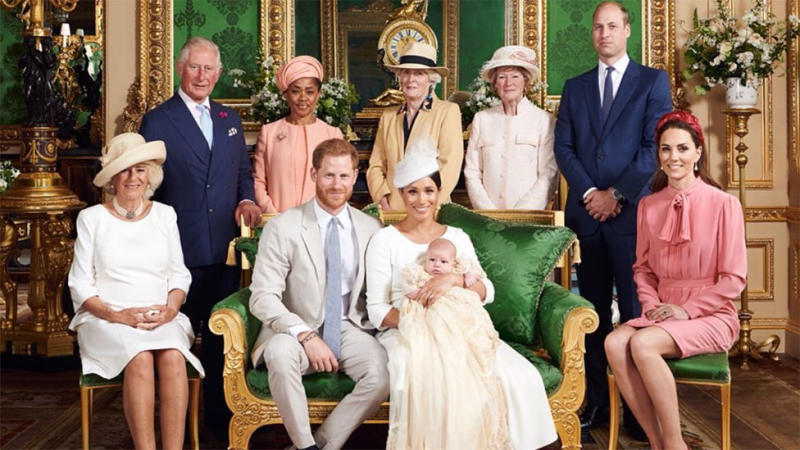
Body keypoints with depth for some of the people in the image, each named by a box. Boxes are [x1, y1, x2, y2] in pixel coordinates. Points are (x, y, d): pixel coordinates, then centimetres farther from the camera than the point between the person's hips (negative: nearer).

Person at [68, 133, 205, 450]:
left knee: (173, 356, -31)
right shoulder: (91, 218, 7)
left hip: (161, 318, 2)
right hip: (106, 318, -1)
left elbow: (180, 274, 13)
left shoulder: (165, 214, 14)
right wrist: (117, 315, -12)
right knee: (140, 357, -33)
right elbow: (80, 285, 4)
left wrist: (171, 308, -8)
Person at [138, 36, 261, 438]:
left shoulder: (230, 119, 14)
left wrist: (246, 199, -2)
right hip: (180, 249, -4)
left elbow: (243, 171, 19)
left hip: (224, 246, 4)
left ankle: (217, 414, 23)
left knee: (220, 335, 10)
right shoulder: (157, 121, -2)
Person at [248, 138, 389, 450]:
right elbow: (262, 298, -11)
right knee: (280, 353, -35)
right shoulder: (283, 228, -4)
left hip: (350, 330, 2)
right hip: (298, 331, -2)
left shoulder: (371, 228, 6)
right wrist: (306, 336, -23)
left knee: (382, 372, -28)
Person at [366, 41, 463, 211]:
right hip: (392, 210, 3)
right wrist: (384, 204, -4)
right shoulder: (388, 116, 15)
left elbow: (450, 165, -6)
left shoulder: (448, 111, 3)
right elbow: (376, 165, 12)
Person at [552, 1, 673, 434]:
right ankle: (596, 401, 13)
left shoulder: (653, 81, 6)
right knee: (594, 311, 7)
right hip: (586, 212, 3)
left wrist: (617, 194, -9)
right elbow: (563, 147, 8)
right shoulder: (575, 87, 16)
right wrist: (589, 193, -6)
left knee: (635, 309, -2)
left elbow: (654, 146, -3)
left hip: (631, 211, -3)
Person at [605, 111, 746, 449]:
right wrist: (651, 304, -4)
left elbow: (734, 278, -6)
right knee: (614, 343, -26)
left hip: (710, 316, -4)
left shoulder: (724, 204, -6)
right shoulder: (648, 205, 9)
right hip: (662, 313, 4)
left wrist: (687, 309, -13)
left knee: (643, 343, -31)